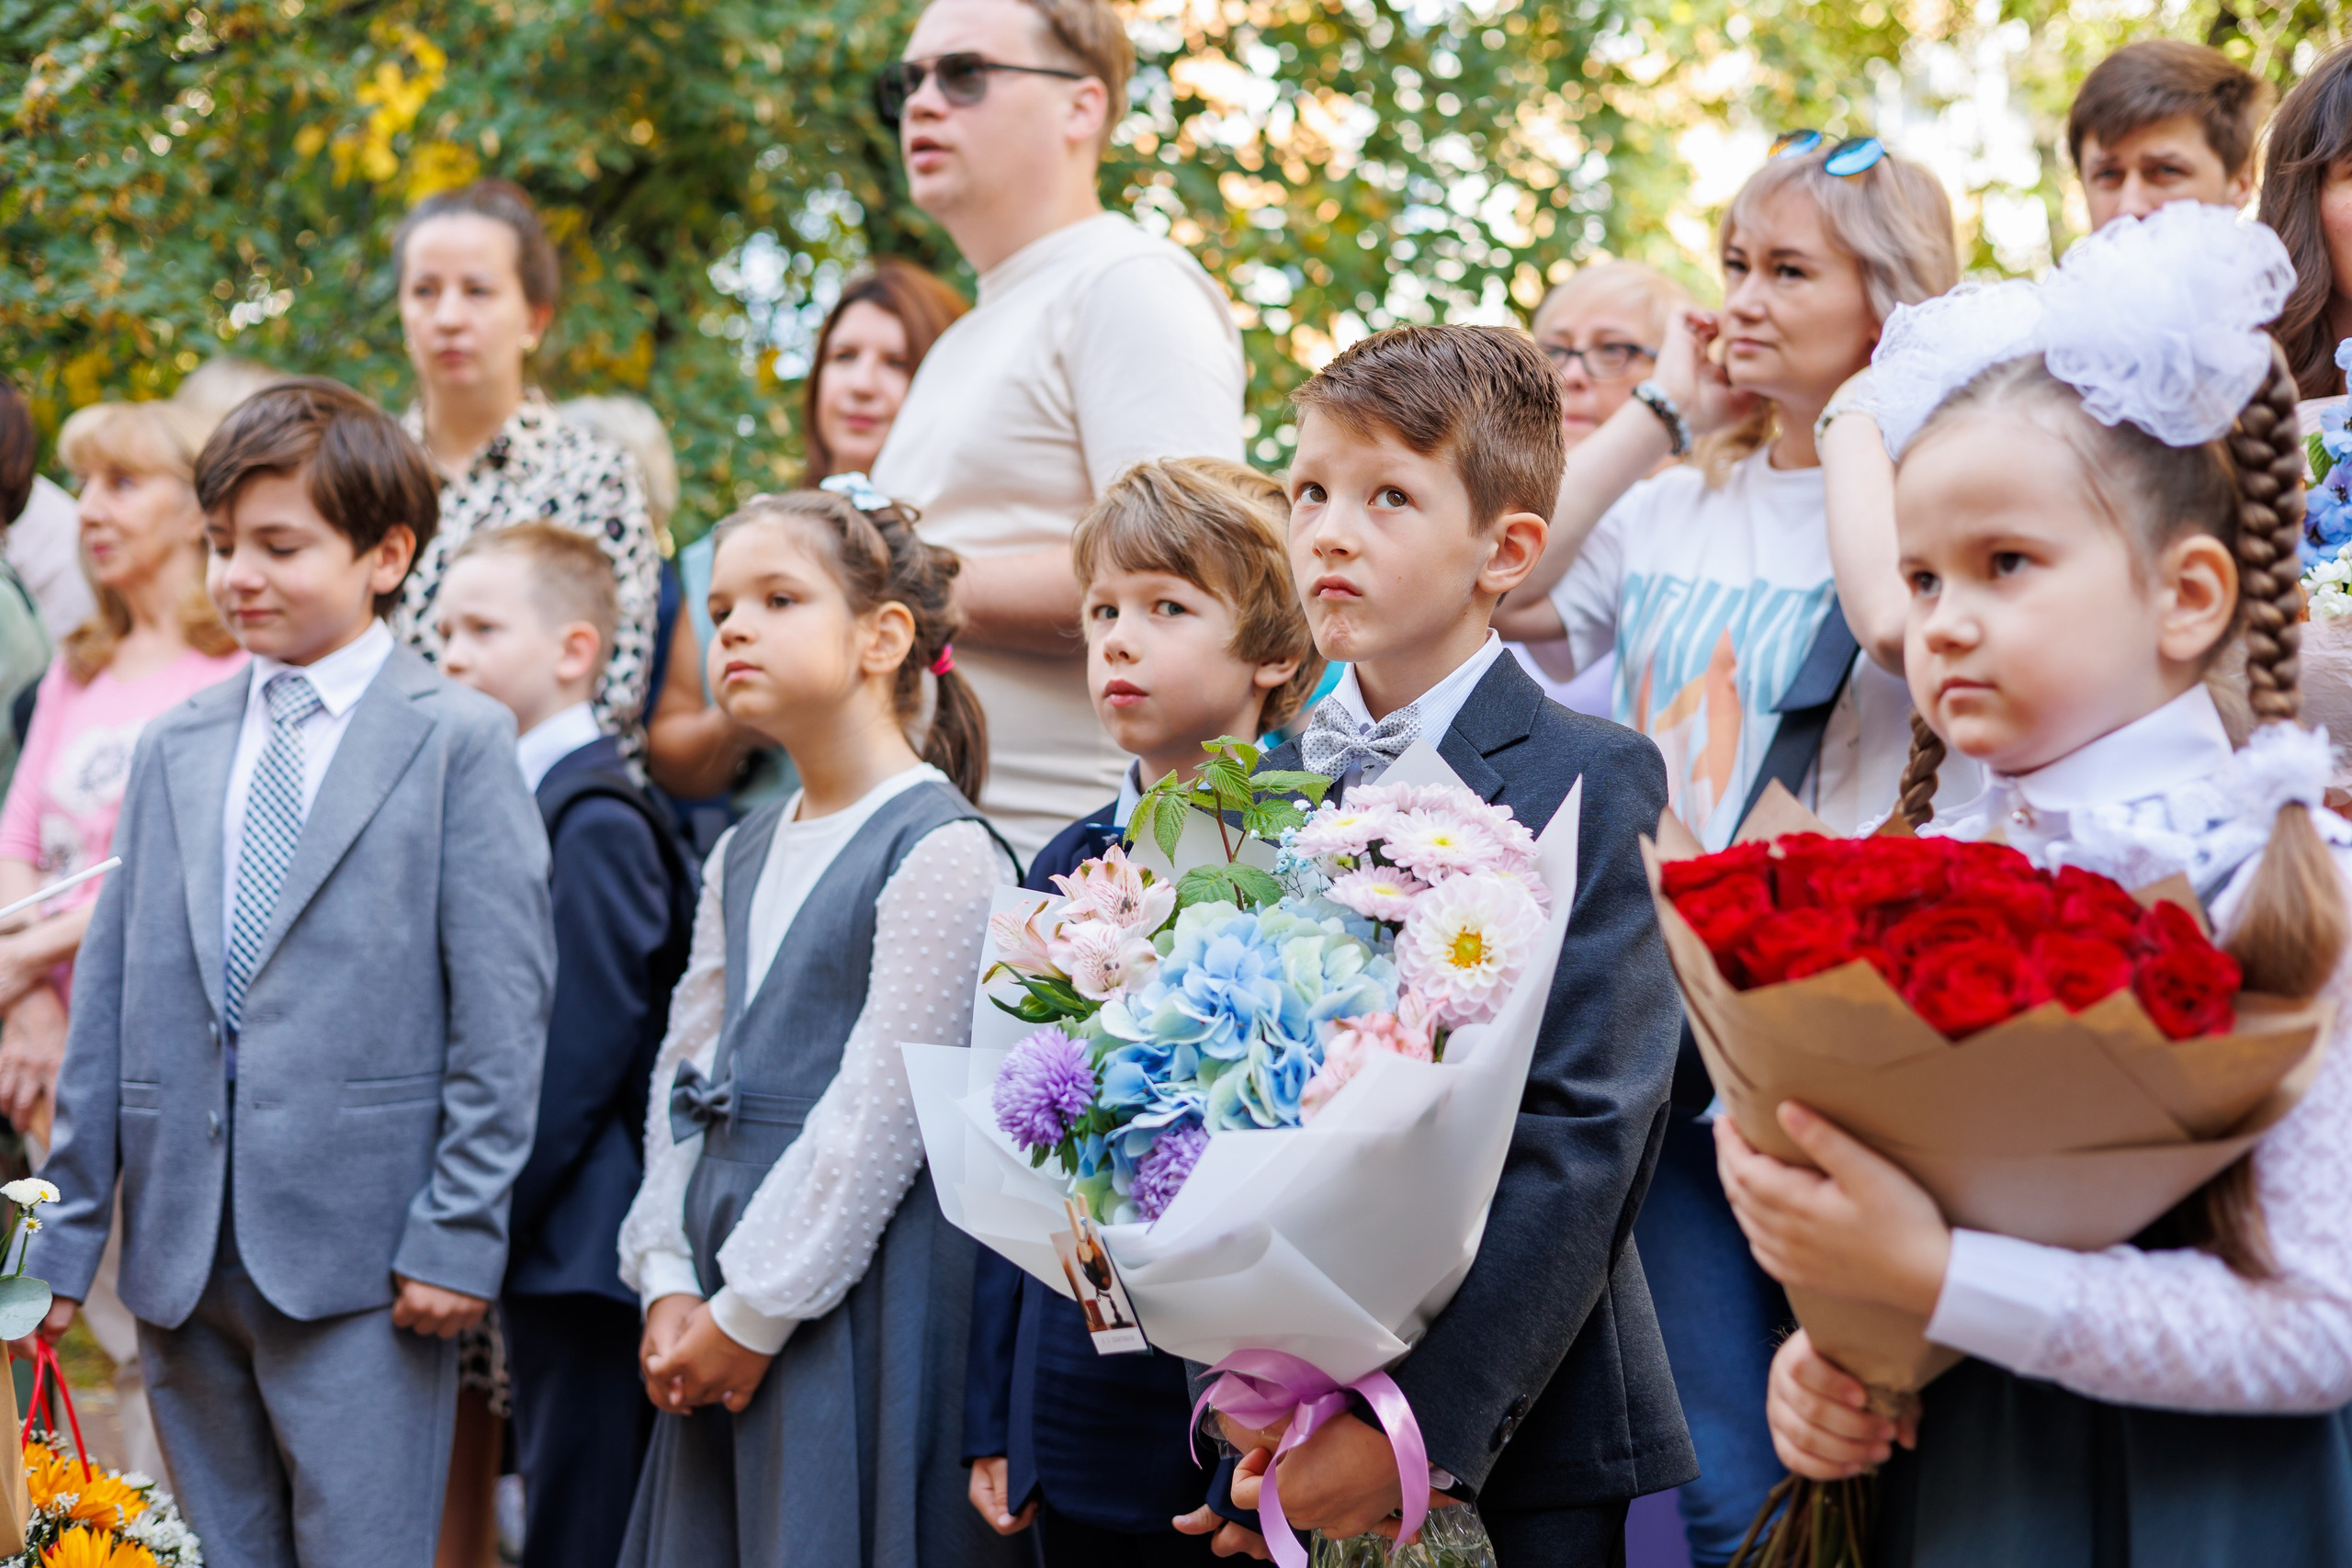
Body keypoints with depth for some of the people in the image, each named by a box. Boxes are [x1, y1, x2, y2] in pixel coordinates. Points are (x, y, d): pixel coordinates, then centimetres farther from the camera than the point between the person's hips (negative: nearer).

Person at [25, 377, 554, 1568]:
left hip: (359, 1257, -5)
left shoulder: (458, 742, -3)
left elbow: (501, 1010, -7)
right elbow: (109, 994, 13)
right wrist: (68, 1229, 10)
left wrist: (459, 1233, -11)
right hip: (185, 1254, 5)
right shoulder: (173, 749, 13)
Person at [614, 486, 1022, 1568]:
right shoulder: (742, 857, 15)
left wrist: (753, 1314, -13)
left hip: (860, 1296, -7)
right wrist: (667, 1283, 2)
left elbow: (881, 1112, -15)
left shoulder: (941, 850, -11)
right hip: (722, 1302, 7)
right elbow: (682, 1076, 14)